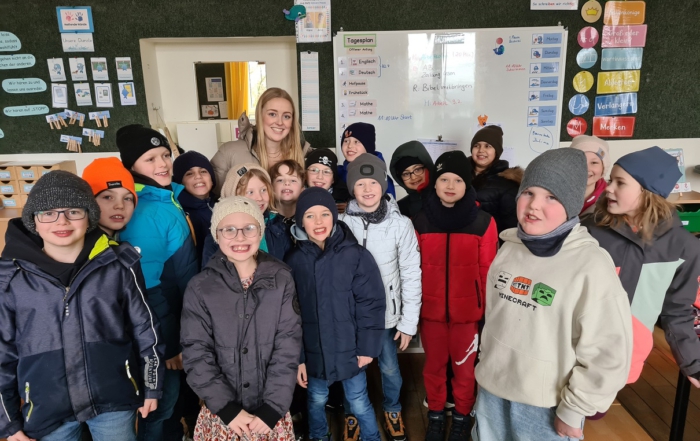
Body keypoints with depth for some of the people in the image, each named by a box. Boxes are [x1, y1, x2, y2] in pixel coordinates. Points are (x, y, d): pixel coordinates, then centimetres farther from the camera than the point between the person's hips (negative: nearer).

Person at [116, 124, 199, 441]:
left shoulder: (170, 196, 1)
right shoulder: (143, 214, -24)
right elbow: (146, 289, -23)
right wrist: (169, 344, -18)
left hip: (182, 314, 8)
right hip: (162, 324, -8)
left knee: (173, 390, 24)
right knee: (163, 395, 11)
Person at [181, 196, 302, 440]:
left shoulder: (281, 279, -5)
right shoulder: (200, 287, -6)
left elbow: (288, 346, -7)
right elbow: (196, 354, -6)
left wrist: (273, 407, -12)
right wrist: (228, 408, -12)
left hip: (271, 411, 0)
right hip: (221, 414, 0)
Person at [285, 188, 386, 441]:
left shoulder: (356, 255, -13)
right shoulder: (293, 260, -7)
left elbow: (372, 304, -9)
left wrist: (367, 348, -9)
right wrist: (296, 357, -4)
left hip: (349, 350, -2)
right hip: (313, 352, 2)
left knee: (359, 404, 14)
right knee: (316, 401, 22)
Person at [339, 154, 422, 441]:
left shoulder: (400, 224, -10)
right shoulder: (341, 223, -9)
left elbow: (411, 275, -5)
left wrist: (409, 321, -4)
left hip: (386, 314, 0)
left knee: (389, 368, 16)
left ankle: (392, 412, 46)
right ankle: (352, 415, 44)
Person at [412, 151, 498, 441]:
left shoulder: (484, 223, -8)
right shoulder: (420, 221, -3)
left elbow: (487, 272, -4)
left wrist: (487, 311, -3)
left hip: (467, 310, -1)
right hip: (430, 309, 2)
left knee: (464, 367, 13)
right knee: (434, 366, 16)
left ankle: (462, 417, 36)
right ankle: (435, 415, 37)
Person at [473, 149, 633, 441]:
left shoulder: (591, 266, -20)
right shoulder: (510, 247, -3)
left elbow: (608, 355, -16)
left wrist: (573, 410, -10)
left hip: (545, 406, -5)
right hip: (492, 389, 5)